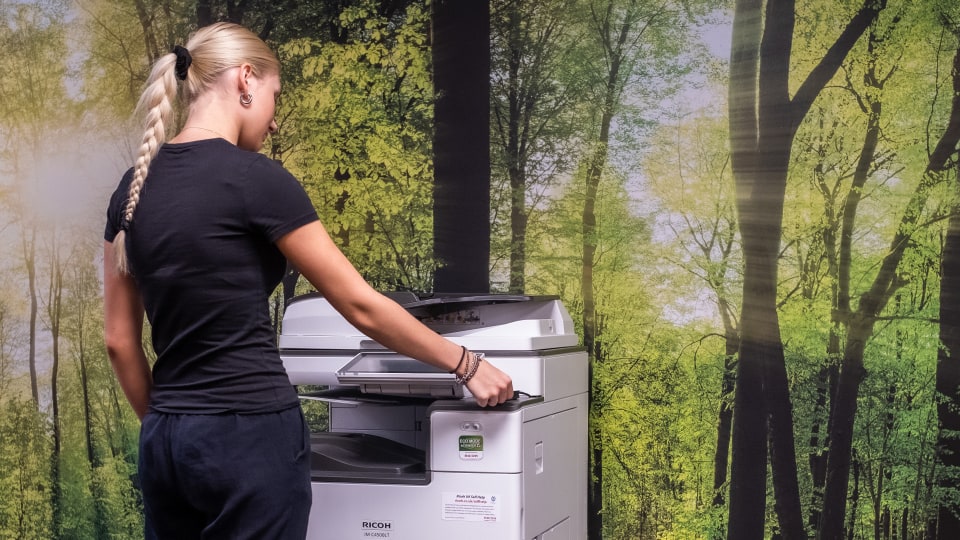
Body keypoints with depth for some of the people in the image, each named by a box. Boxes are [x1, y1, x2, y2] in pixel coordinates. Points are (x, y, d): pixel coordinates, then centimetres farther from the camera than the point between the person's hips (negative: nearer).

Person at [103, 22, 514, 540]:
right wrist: (466, 365, 2)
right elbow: (362, 306, -9)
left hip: (165, 443, 7)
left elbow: (119, 340, 11)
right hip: (252, 438, -7)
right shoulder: (255, 178, -12)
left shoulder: (134, 186, 8)